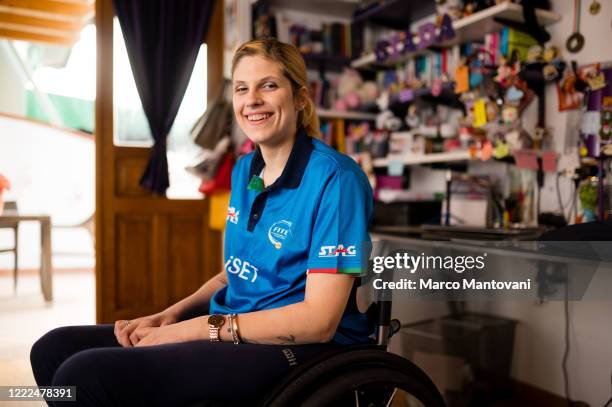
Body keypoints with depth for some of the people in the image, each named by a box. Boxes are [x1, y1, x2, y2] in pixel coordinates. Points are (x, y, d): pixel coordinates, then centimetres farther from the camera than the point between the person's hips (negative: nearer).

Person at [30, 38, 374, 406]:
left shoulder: (335, 178, -16)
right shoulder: (244, 171, 10)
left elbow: (319, 320, -20)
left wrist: (195, 329, -17)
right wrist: (171, 315, 1)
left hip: (297, 346, -7)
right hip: (229, 327, 8)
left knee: (85, 376, -23)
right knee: (54, 350, -2)